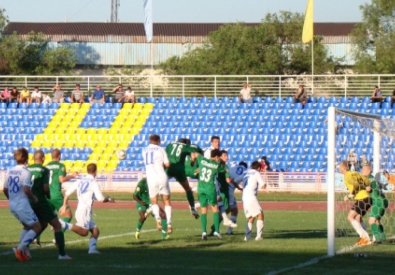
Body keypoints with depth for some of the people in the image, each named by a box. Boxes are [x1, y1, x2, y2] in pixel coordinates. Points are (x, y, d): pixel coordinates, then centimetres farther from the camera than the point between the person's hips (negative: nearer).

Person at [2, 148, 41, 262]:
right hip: (22, 204, -8)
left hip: (12, 205, 8)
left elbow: (5, 189, 11)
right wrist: (34, 198, -6)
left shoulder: (10, 171, 7)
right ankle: (20, 248, -12)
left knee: (27, 226, 23)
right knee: (36, 227, 2)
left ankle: (23, 252, 13)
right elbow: (26, 189, -23)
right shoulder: (26, 172, -15)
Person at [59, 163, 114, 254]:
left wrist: (64, 205, 21)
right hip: (84, 211, -8)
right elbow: (101, 199, -10)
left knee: (95, 231, 11)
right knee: (84, 232, -20)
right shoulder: (93, 182, -5)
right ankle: (62, 224, -26)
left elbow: (67, 192, 13)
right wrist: (109, 199, 10)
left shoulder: (80, 181, 15)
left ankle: (92, 248, -6)